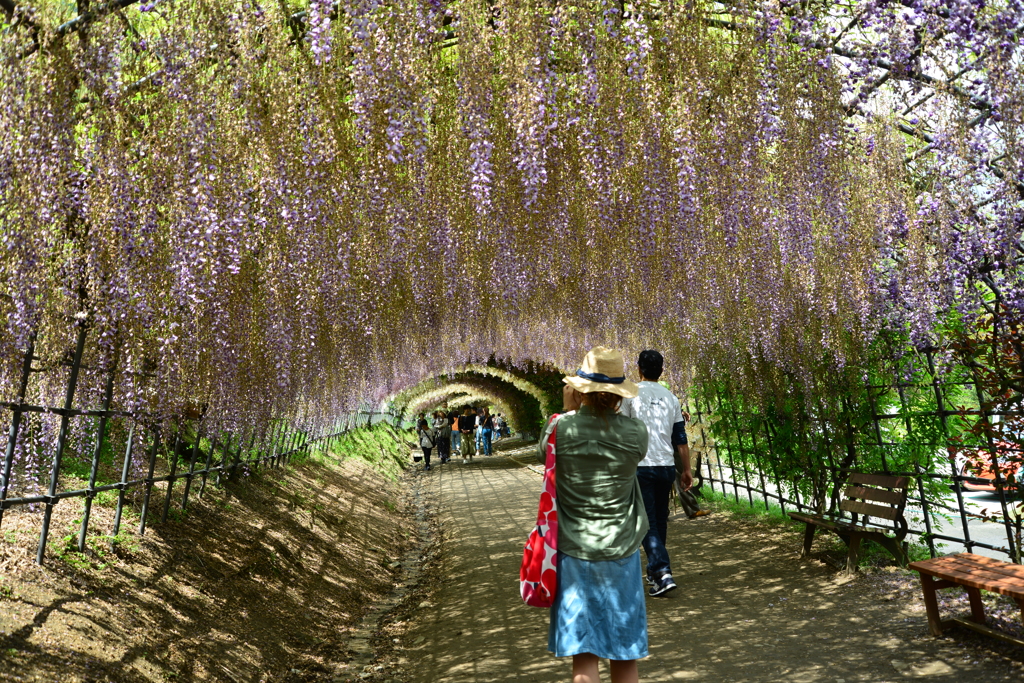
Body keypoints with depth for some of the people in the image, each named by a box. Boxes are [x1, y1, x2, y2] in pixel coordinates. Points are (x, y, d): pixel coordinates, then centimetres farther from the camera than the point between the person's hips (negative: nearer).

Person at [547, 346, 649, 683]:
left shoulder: (561, 428, -13)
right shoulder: (636, 433, -11)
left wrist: (569, 410, 14)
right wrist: (611, 410, 10)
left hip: (574, 554, -1)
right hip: (621, 553, 1)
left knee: (582, 654, 9)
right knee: (624, 654, 16)